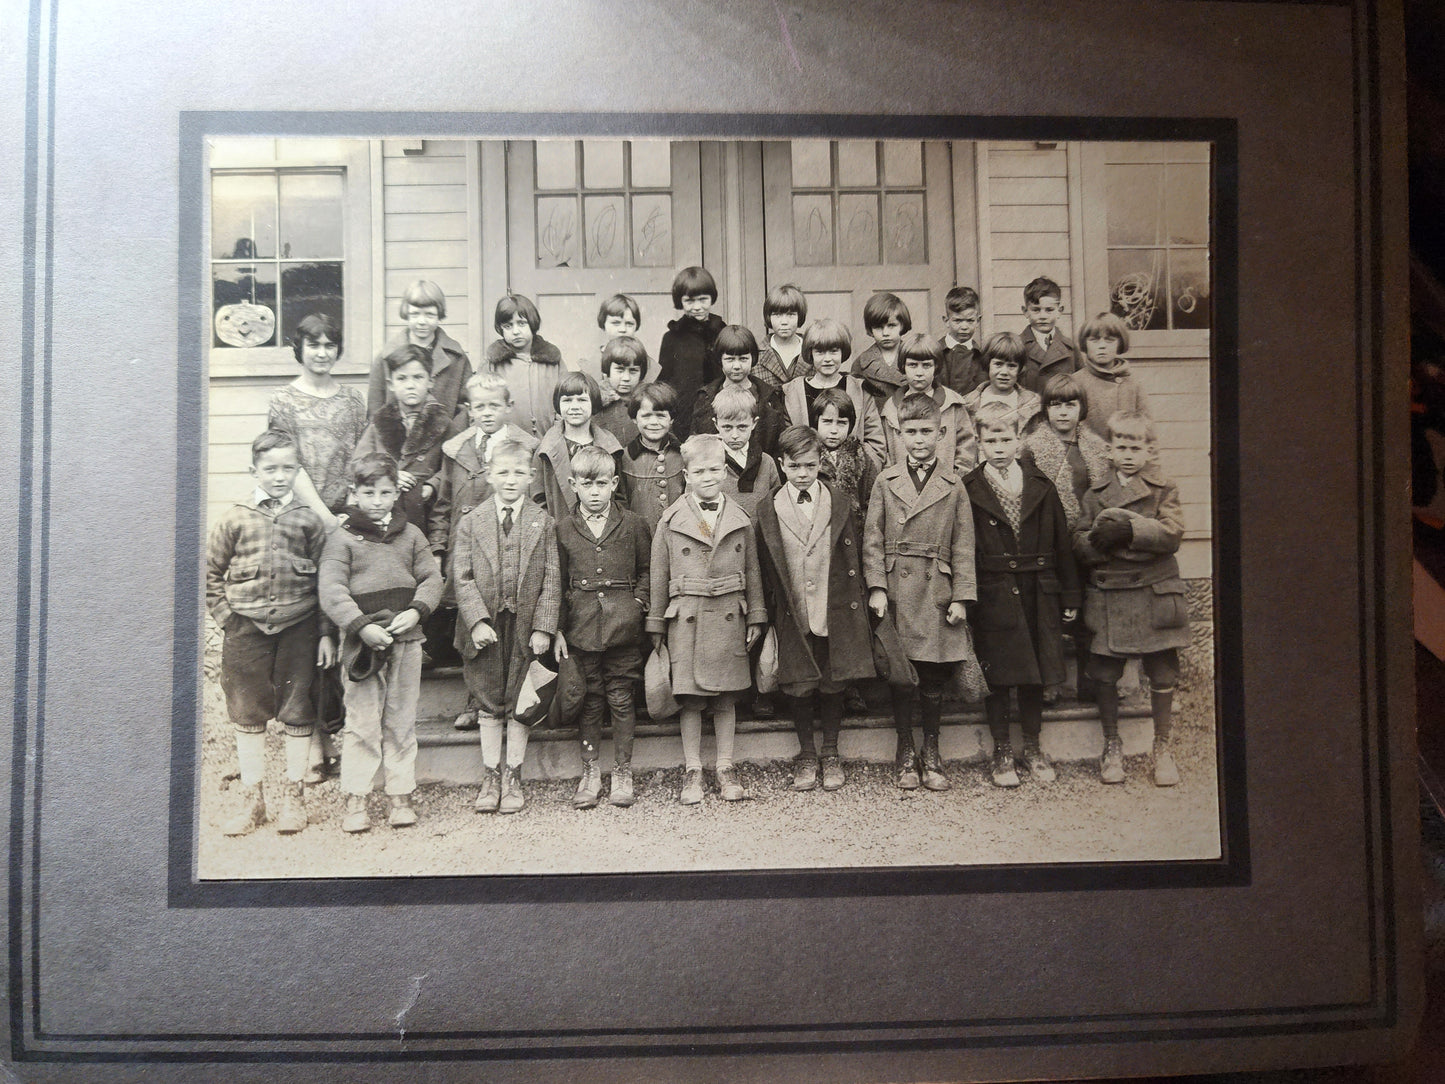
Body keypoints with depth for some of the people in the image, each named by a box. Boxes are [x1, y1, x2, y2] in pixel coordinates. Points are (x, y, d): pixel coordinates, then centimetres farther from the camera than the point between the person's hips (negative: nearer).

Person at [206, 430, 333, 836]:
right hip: (246, 629, 1)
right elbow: (210, 573, 8)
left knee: (297, 712, 7)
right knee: (247, 713, 8)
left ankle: (294, 795, 21)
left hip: (298, 627, 0)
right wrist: (226, 617, 0)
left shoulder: (309, 520, 1)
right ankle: (251, 798, 21)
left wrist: (326, 633, -1)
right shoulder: (235, 519, 1)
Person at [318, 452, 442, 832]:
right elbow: (332, 590, -9)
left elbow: (432, 578, 8)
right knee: (361, 722, 1)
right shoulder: (342, 538, 0)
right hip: (361, 641, -3)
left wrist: (416, 612, -10)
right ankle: (355, 800, 10)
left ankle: (400, 796, 18)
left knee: (401, 721, 9)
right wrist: (362, 627, -20)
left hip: (407, 640, 3)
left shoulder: (411, 534, 11)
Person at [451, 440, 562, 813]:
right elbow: (462, 578, -2)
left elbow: (551, 580, -1)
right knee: (489, 704, 9)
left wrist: (543, 627, -8)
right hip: (486, 628, 1)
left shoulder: (543, 523, 1)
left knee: (518, 705, 8)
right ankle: (490, 776, 23)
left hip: (526, 627, 0)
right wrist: (477, 620, -13)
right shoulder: (472, 522, 2)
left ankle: (513, 777, 22)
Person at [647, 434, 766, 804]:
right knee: (690, 699, 3)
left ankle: (725, 770, 19)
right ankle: (693, 772, 14)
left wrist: (755, 617, 10)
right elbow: (659, 575, 4)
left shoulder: (740, 520, 6)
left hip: (729, 616, 2)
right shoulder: (671, 521, 0)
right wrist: (656, 624, 5)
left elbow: (752, 572, 12)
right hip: (686, 616, -1)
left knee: (726, 698, 8)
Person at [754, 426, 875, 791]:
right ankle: (806, 755, 24)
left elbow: (853, 560, 5)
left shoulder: (839, 504, 3)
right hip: (792, 617, 0)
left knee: (833, 685, 7)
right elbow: (763, 567, 3)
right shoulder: (768, 510, 1)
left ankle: (830, 754, 25)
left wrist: (856, 609, 1)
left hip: (835, 613, 0)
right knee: (798, 686, 6)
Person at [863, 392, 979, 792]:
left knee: (934, 679, 5)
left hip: (937, 590, 0)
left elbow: (963, 546, 4)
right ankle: (905, 754, 20)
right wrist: (876, 587, -6)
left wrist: (961, 597, -2)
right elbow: (872, 540, 4)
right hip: (896, 590, 0)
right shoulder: (886, 481, 6)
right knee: (899, 676, 5)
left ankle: (932, 755, 21)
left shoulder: (953, 485, 5)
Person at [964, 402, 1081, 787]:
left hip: (1038, 595, 3)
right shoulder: (968, 491, -2)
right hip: (992, 597, -3)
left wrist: (1069, 596, 5)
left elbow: (1061, 543, 8)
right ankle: (1002, 752, 17)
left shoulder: (1041, 486, 7)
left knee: (1035, 673, 10)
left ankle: (1032, 747, 26)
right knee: (996, 675, 3)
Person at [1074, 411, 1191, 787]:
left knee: (1162, 674, 5)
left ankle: (1162, 747, 22)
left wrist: (1130, 529, -21)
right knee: (1105, 674, 6)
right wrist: (1099, 538, -18)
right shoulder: (1096, 494, 10)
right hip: (1108, 596, 1)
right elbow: (1079, 545, 3)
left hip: (1154, 593, -1)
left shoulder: (1163, 489, 5)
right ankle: (1111, 746, 24)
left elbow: (1171, 534, -11)